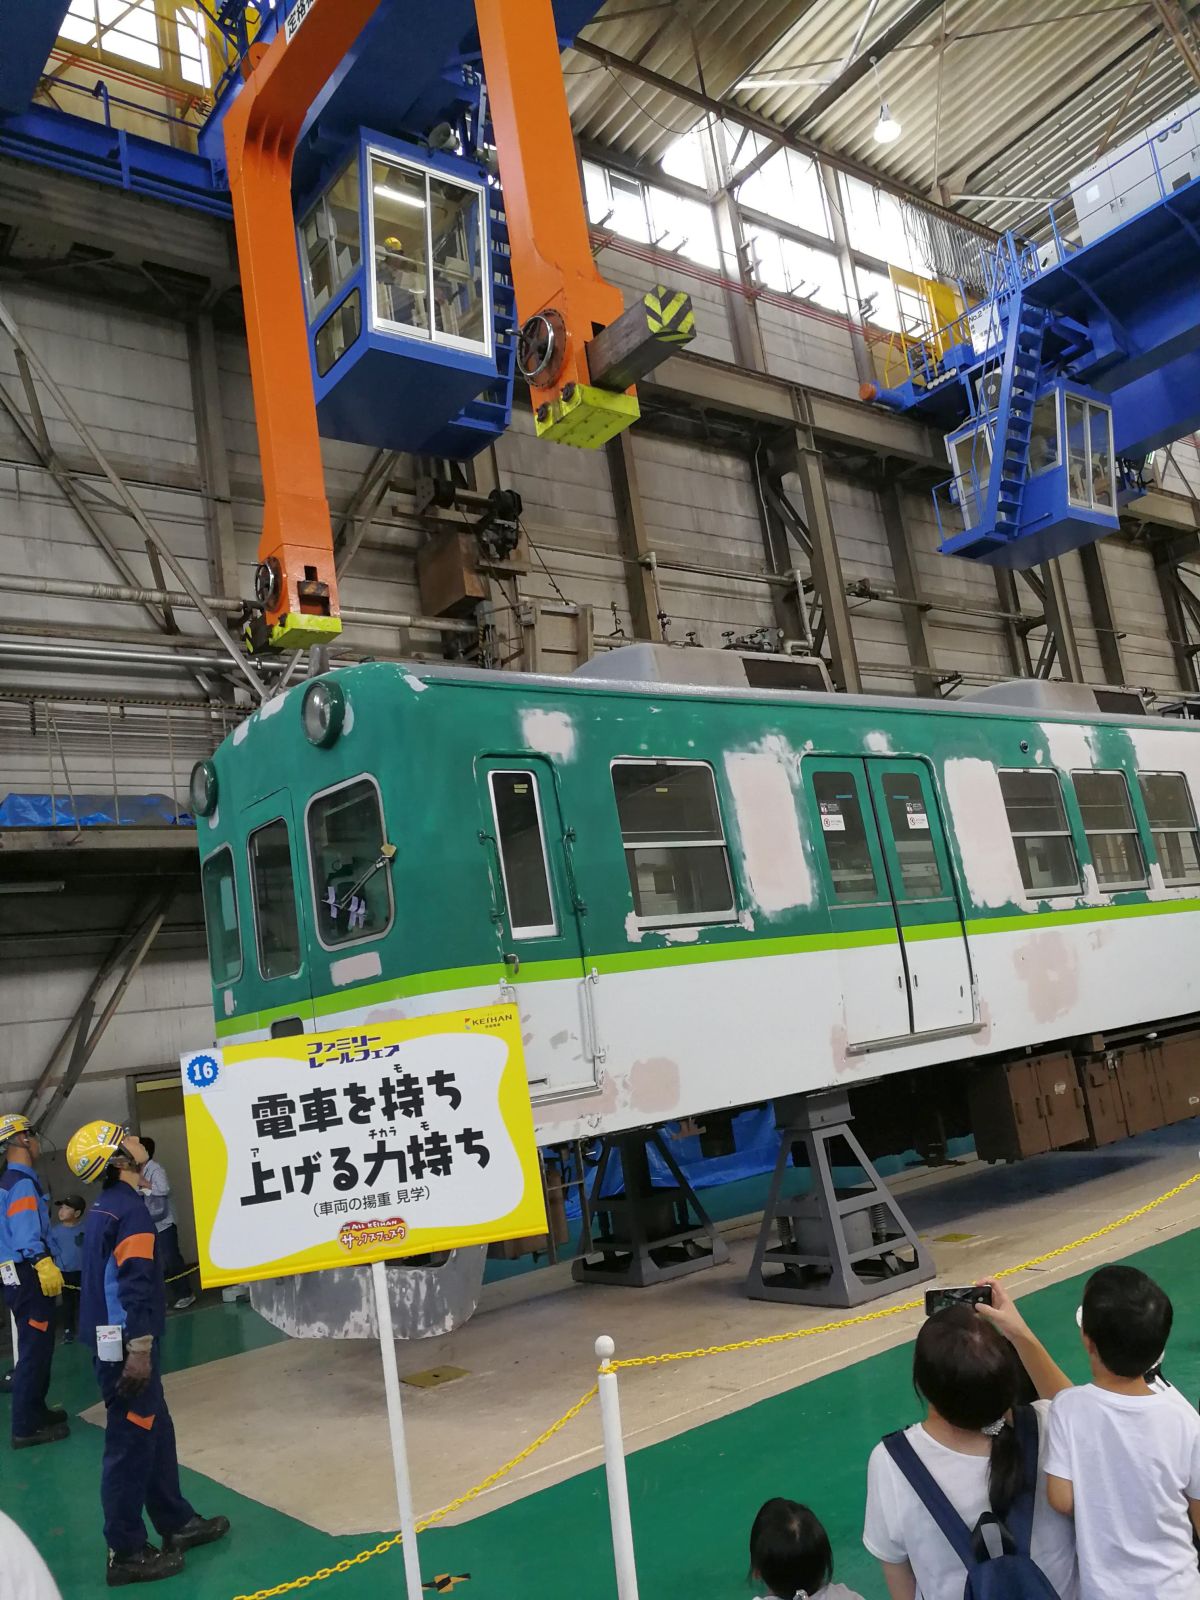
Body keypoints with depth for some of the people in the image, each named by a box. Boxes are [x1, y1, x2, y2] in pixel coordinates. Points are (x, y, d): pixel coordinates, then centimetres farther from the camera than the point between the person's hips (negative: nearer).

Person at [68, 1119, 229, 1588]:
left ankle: (177, 1523, 28)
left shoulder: (107, 1206, 12)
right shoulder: (130, 1209, -19)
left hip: (113, 1342, 10)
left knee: (155, 1430, 17)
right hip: (125, 1346, -10)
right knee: (132, 1443, 0)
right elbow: (135, 1285, -24)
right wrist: (138, 1350, -22)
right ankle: (127, 1553, 10)